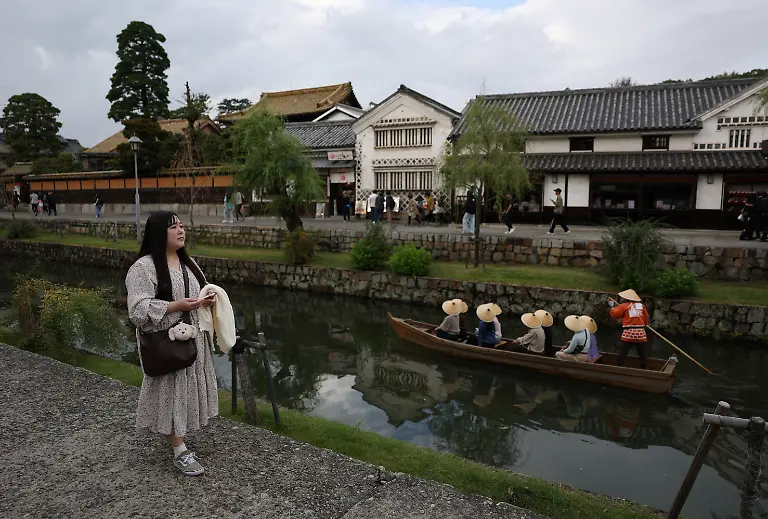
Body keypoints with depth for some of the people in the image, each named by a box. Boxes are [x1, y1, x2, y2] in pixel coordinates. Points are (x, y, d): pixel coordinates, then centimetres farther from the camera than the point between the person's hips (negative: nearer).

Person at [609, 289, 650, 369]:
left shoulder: (624, 306, -1)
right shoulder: (642, 306, 8)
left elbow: (614, 314, 3)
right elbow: (646, 319, 12)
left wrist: (613, 306, 18)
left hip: (628, 332, -3)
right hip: (641, 332, 3)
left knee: (622, 353, 3)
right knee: (642, 353, 10)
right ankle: (643, 369, 14)